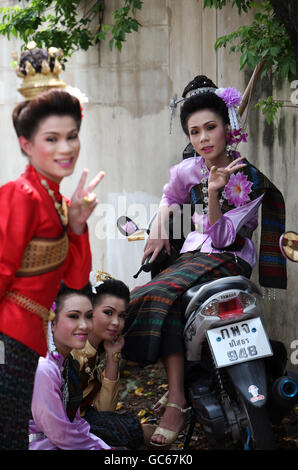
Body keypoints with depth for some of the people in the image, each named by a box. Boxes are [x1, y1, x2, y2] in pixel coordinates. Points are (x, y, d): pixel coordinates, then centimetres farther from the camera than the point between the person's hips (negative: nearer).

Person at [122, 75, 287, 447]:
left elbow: (221, 238, -17)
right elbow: (170, 197, 25)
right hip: (192, 253, 6)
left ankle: (176, 403, -31)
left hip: (230, 259, -6)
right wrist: (159, 226, 4)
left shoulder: (249, 181, -13)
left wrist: (214, 192, -30)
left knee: (163, 295, -31)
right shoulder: (188, 170, 1)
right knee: (152, 298, -24)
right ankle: (176, 387, -17)